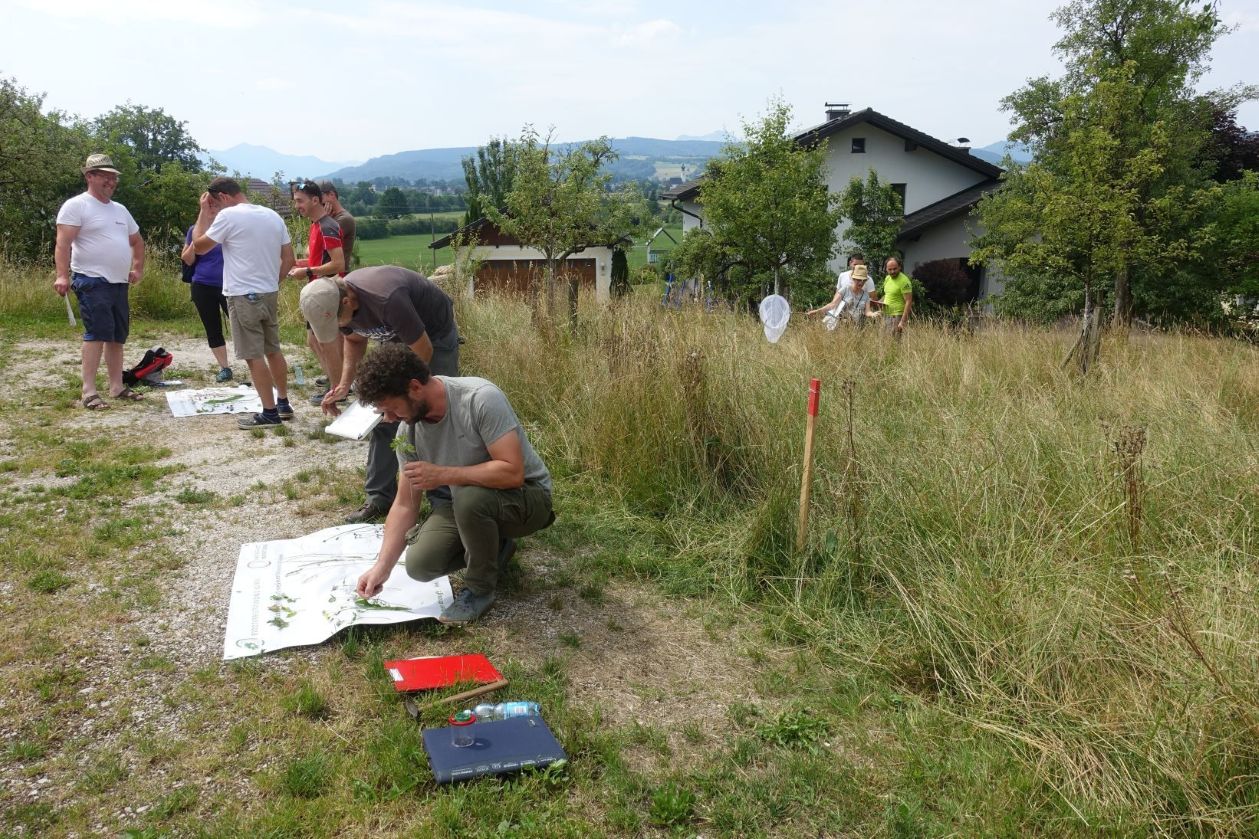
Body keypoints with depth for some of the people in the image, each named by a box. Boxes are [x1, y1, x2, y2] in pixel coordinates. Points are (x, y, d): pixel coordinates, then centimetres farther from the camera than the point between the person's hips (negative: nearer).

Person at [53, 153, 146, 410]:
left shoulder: (120, 209, 18)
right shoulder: (76, 206, -6)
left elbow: (137, 241, 29)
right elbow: (63, 243, -15)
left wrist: (138, 269, 17)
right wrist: (62, 275, -26)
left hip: (119, 283, 8)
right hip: (92, 282, -8)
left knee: (117, 336, 10)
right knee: (97, 333, -16)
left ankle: (117, 387, 17)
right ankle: (88, 391, -14)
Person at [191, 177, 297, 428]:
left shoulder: (229, 216, -12)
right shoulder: (273, 215, 8)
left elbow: (199, 247, -3)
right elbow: (288, 260, 10)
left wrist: (204, 213, 4)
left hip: (243, 296, -7)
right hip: (270, 294, 7)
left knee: (254, 356, -2)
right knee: (273, 350, 17)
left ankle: (269, 412, 0)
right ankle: (283, 403, 24)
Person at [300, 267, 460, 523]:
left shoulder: (386, 300, -39)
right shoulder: (335, 301, -15)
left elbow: (424, 351, -28)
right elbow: (355, 339, 6)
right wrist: (344, 385, -7)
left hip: (434, 336, -7)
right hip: (397, 339, 7)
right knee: (383, 418, 2)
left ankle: (444, 503, -5)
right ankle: (380, 498, 10)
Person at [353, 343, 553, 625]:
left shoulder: (481, 399, -29)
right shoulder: (408, 431, -8)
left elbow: (512, 472, -34)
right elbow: (405, 505, -2)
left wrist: (441, 475, -31)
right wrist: (382, 567, -10)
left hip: (527, 496, -6)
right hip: (468, 506, 6)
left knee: (469, 497, -36)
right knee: (419, 565, -13)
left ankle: (480, 588, -10)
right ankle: (494, 545, 15)